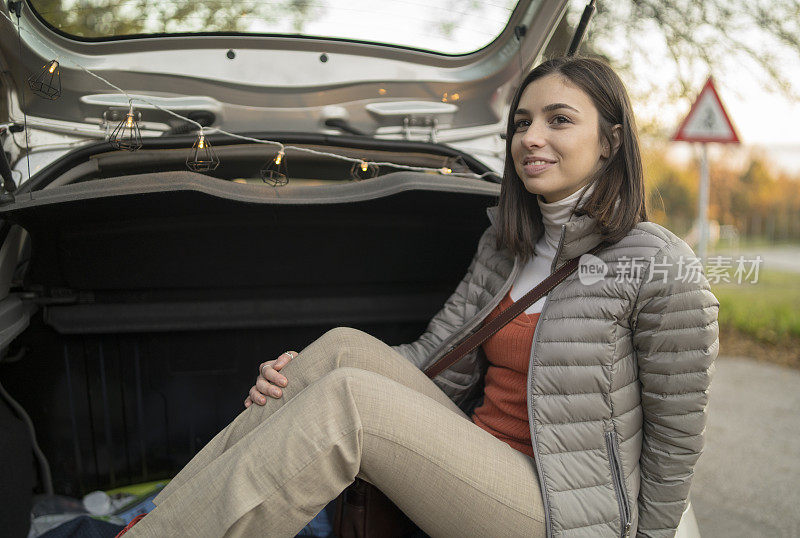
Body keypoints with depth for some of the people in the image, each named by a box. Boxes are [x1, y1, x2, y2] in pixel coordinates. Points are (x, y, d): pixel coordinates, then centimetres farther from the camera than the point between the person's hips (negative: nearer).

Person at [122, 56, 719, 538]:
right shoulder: (503, 248, 9)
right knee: (343, 348, -17)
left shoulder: (664, 269, -12)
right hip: (474, 462, 6)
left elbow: (675, 441, -6)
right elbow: (435, 357, 4)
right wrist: (304, 376, -8)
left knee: (343, 398, -28)